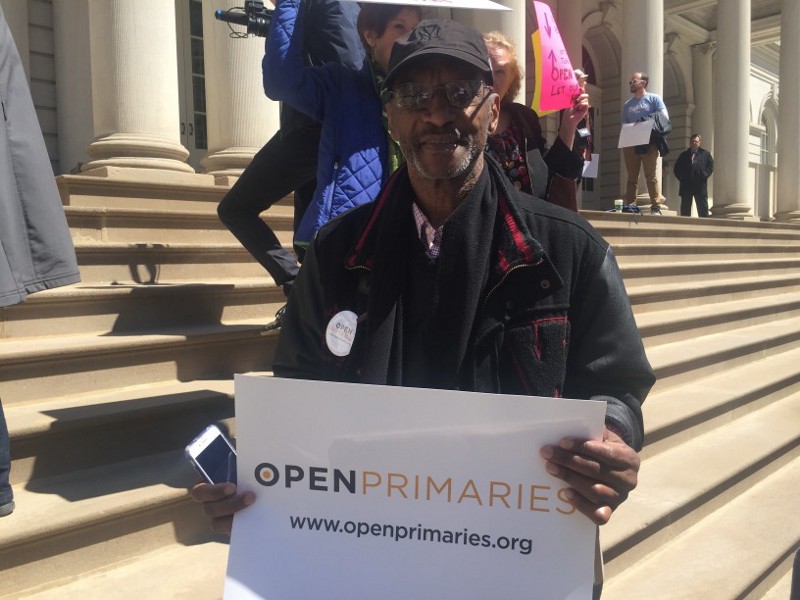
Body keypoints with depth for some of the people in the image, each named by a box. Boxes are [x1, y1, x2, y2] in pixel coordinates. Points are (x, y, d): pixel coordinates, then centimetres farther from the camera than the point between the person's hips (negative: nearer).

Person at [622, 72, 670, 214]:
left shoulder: (654, 98, 7)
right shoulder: (627, 104, 20)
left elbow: (665, 118, -5)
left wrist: (645, 122, -16)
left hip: (649, 143, -4)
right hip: (630, 144, 4)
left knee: (651, 176, -10)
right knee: (632, 178, 4)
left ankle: (656, 207, -13)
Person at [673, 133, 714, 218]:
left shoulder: (705, 154, 12)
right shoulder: (684, 155, 18)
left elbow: (710, 167, 6)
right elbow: (676, 168, 15)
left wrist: (703, 176, -8)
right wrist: (681, 177, 0)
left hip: (700, 185, -2)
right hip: (686, 185, 2)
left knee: (703, 210, -4)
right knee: (685, 210, 1)